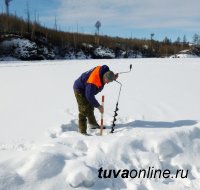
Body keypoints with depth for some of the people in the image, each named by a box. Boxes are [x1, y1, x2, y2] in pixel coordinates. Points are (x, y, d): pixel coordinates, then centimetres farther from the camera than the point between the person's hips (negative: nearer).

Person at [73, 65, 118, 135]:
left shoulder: (105, 70, -19)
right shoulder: (93, 82, -40)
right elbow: (89, 96, -32)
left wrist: (114, 77, -13)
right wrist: (98, 106, -25)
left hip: (86, 89, 9)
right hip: (80, 89, -9)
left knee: (90, 107, 21)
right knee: (84, 110, -13)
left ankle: (93, 124, 40)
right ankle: (82, 131, -8)